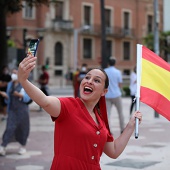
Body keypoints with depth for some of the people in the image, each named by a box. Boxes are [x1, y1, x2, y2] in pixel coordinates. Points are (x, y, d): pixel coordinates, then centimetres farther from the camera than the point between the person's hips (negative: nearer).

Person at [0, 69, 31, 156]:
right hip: (12, 110, 2)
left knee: (23, 128, 7)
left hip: (22, 110, -2)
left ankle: (23, 146, 23)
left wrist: (19, 95, -24)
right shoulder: (10, 85, 9)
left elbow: (27, 97, -8)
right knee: (10, 128, -8)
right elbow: (8, 98, 11)